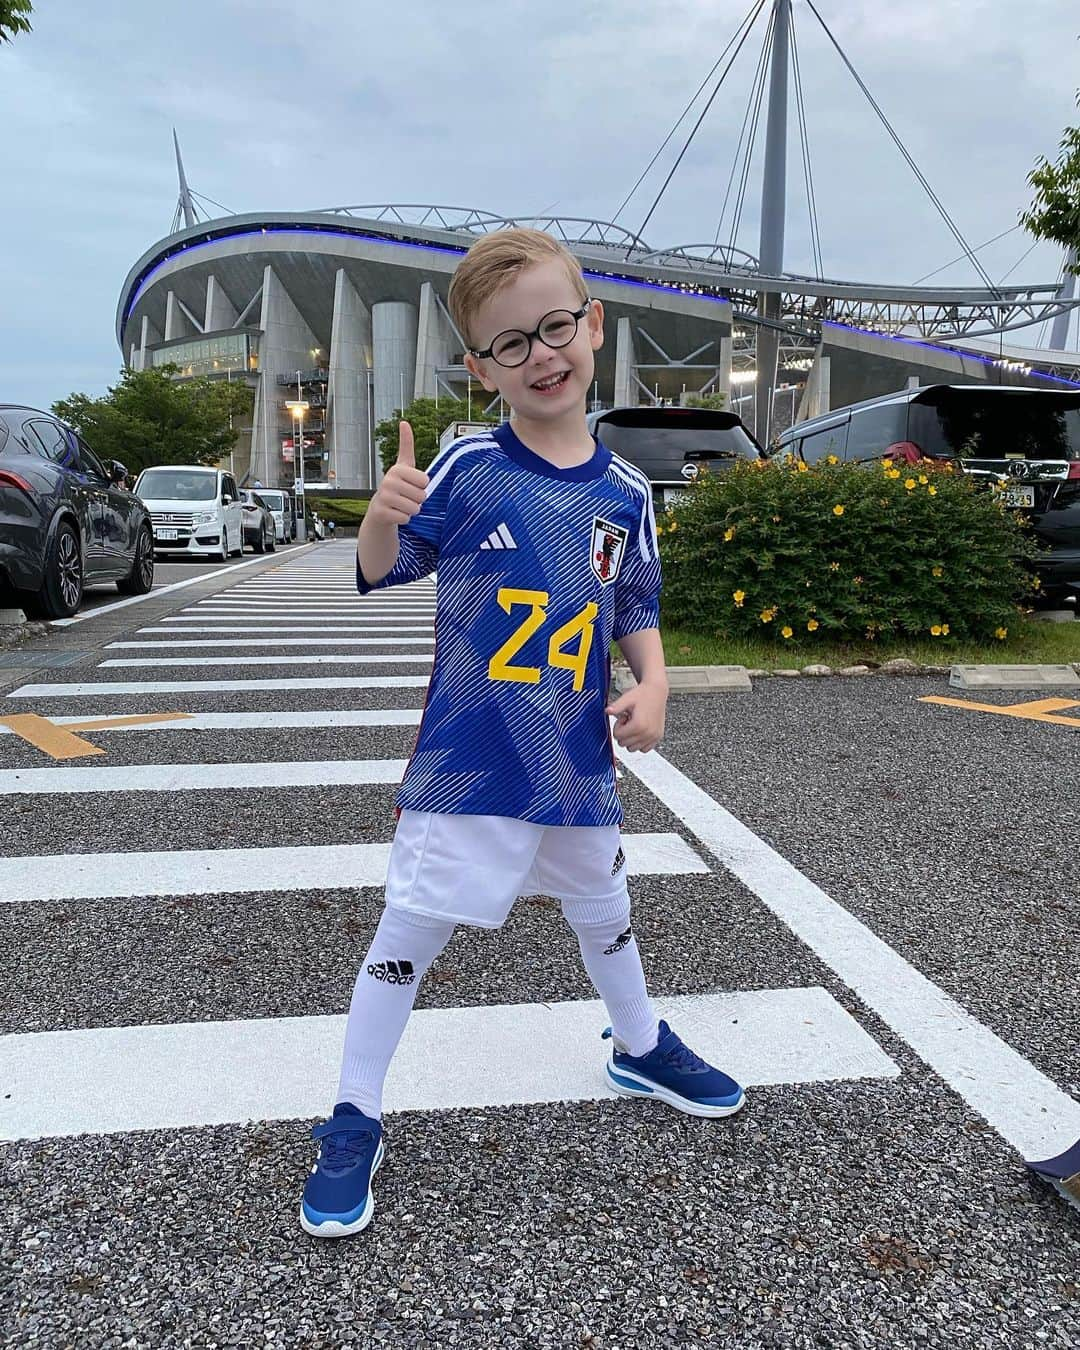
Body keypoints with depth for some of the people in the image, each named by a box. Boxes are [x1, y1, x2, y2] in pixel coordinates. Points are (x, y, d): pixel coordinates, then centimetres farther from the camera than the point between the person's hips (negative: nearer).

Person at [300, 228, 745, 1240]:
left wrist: (652, 685, -5)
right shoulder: (469, 467, -9)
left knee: (603, 910, 23)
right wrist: (384, 515, -25)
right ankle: (354, 1119, 23)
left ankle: (639, 1049, 51)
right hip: (469, 760, -4)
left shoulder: (623, 491, 1)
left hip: (579, 760, 4)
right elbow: (384, 569, -5)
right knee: (410, 930, 2)